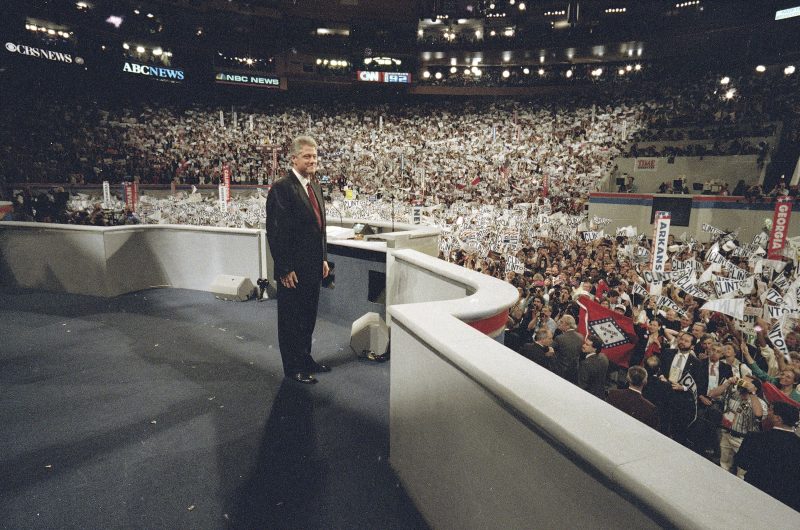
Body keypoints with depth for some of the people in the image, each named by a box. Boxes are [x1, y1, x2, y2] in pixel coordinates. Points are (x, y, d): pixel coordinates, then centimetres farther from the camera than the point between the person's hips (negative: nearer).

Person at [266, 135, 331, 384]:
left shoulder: (315, 187, 12)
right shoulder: (282, 188, -14)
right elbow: (276, 231, -17)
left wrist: (324, 258, 14)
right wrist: (285, 268, -18)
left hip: (313, 266, 8)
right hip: (293, 269, -8)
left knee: (308, 317, 18)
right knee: (291, 319, 7)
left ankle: (305, 359, 33)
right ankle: (293, 367, 20)